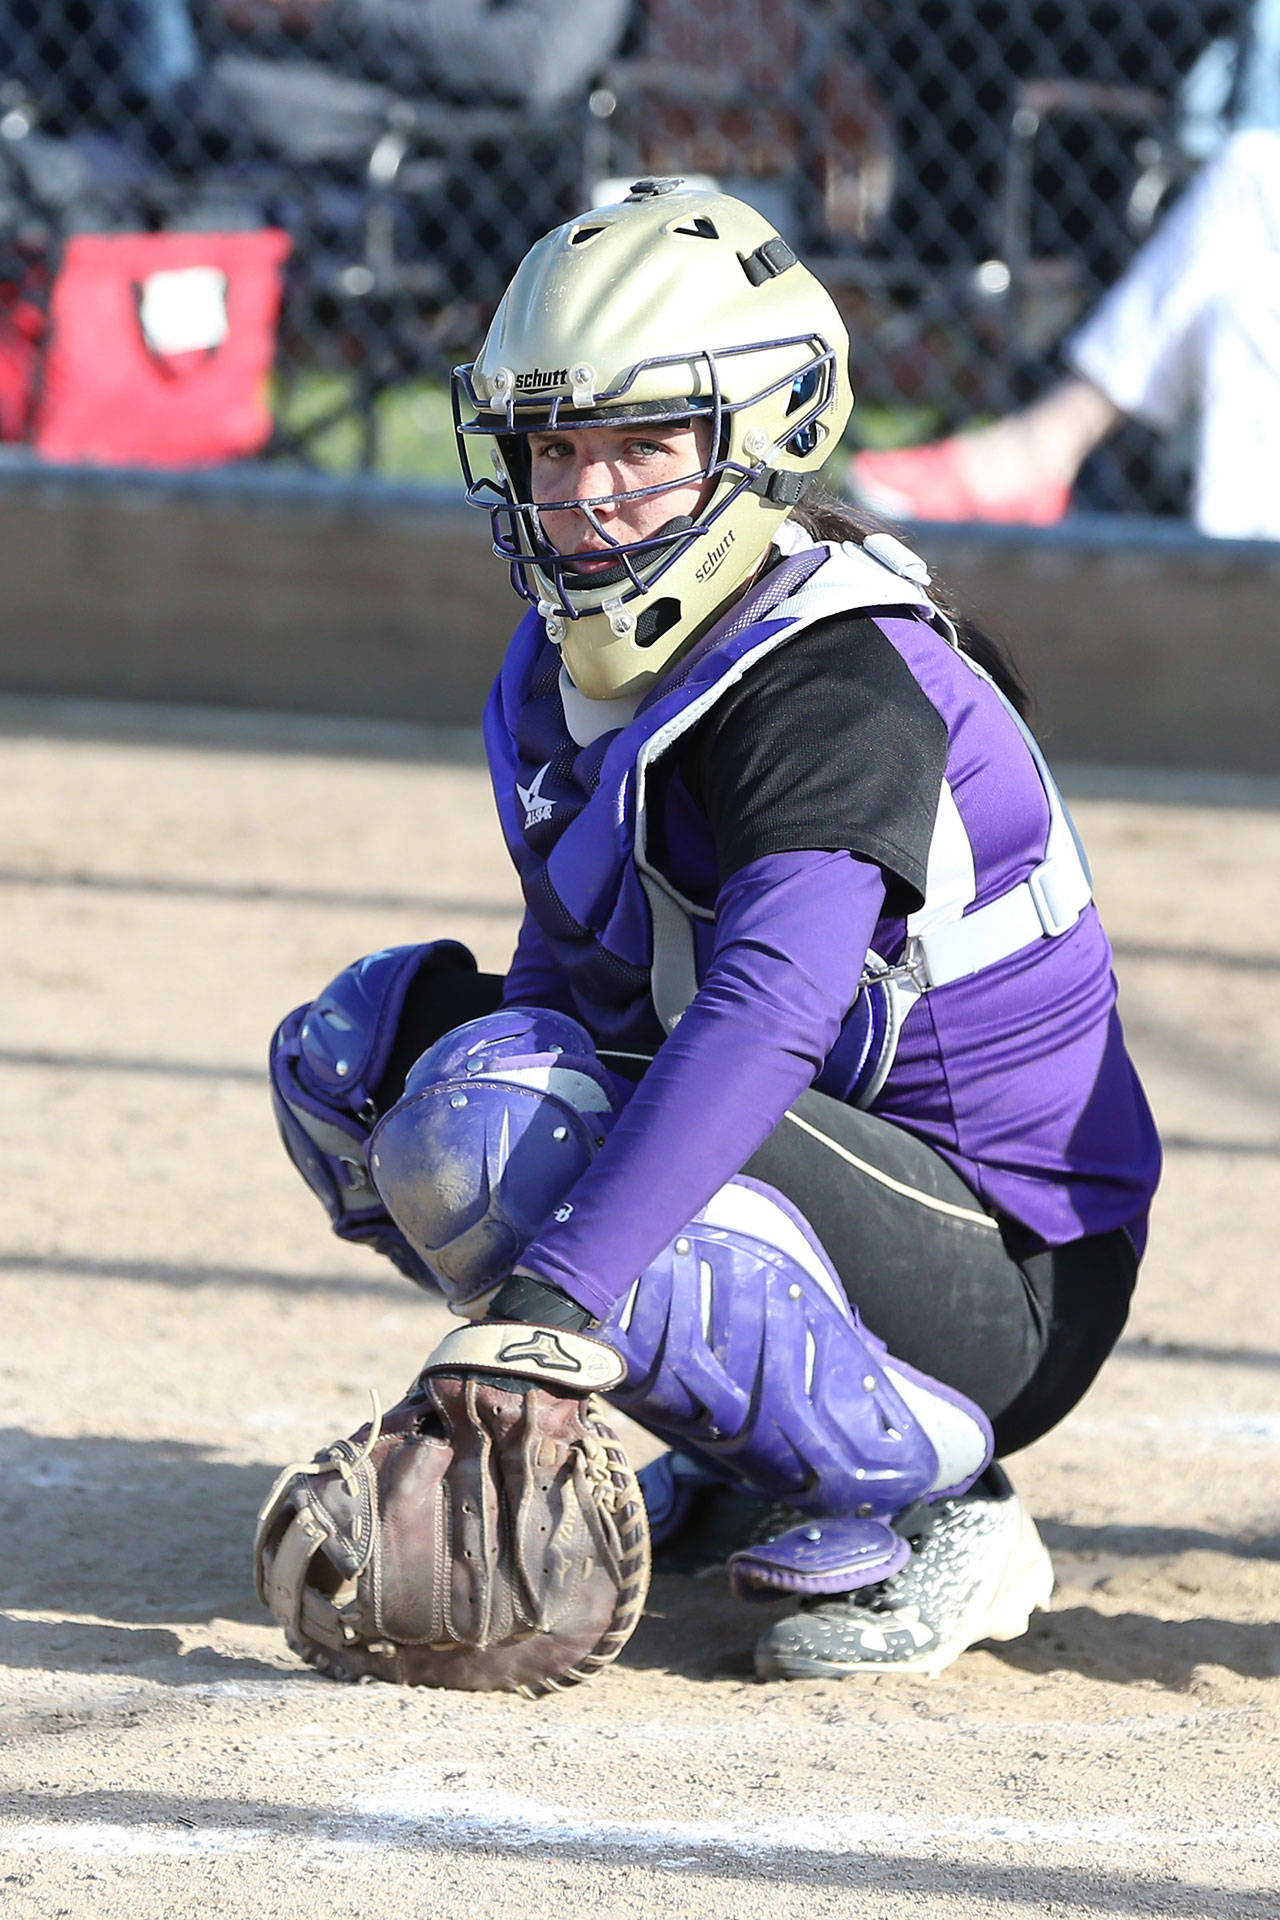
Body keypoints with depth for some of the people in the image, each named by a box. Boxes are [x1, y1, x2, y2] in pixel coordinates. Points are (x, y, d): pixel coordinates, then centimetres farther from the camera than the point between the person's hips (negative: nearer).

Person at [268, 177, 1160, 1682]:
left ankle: (928, 1502, -16)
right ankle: (724, 1460, 6)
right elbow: (574, 982, 14)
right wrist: (512, 1337, 7)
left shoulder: (840, 689, -23)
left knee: (483, 1139, -28)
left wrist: (547, 1298, -48)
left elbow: (762, 1019, -38)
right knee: (357, 1041, 2)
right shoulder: (572, 660, 5)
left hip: (1005, 1279, -9)